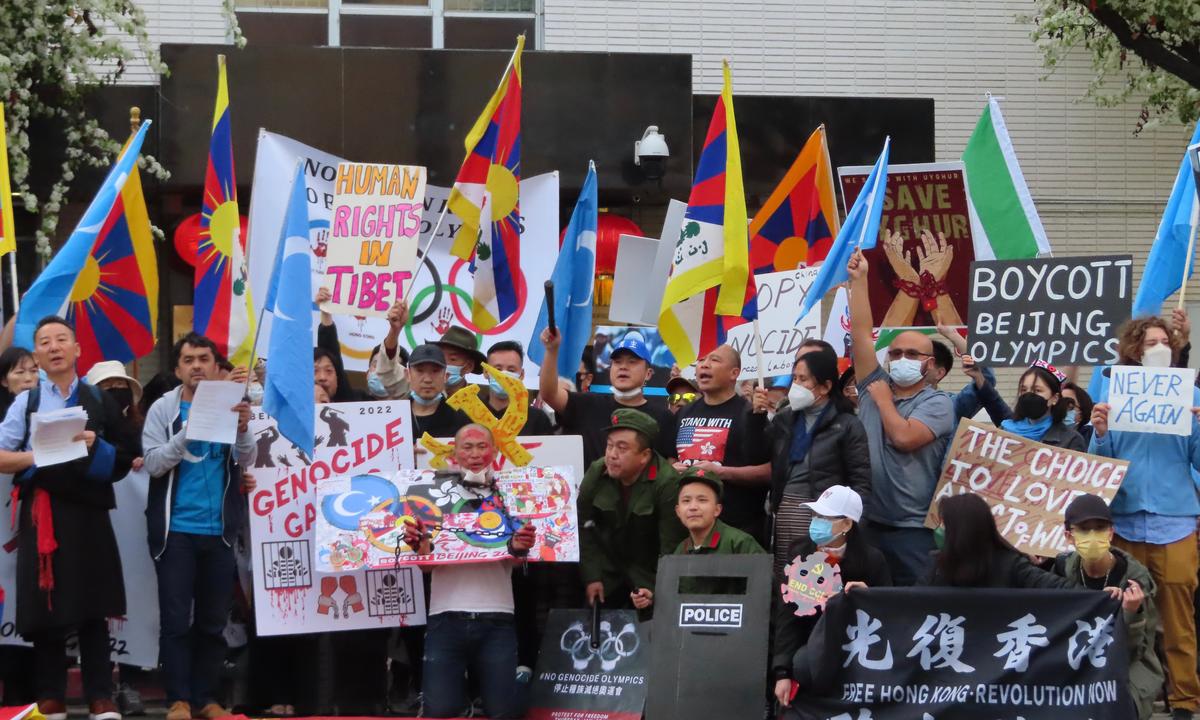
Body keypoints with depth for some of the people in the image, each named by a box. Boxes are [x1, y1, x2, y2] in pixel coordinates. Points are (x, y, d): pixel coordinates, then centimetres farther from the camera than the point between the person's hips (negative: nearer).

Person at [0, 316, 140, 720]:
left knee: (93, 609, 0)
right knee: (44, 609, 1)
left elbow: (130, 452, 8)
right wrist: (35, 457, -13)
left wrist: (96, 446, -8)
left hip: (87, 511, 0)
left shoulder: (99, 400, 10)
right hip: (40, 513, 0)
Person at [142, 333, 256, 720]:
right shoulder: (163, 408, 2)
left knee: (213, 621, 7)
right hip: (176, 529, -2)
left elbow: (247, 462, -2)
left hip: (220, 530, 2)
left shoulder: (230, 406, 7)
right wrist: (188, 432, -20)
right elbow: (153, 464, -7)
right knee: (176, 620, -3)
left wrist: (243, 430, -22)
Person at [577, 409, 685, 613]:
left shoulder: (668, 483, -22)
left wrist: (658, 591, -21)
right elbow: (584, 527, -1)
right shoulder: (596, 472, -6)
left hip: (649, 575, -4)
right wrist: (591, 577, -6)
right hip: (606, 571, 4)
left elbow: (671, 546, -19)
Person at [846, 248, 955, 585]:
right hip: (866, 522, 5)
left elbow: (904, 437, -19)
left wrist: (883, 400, -3)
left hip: (913, 529, -5)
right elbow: (861, 332, 7)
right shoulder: (875, 386, 12)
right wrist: (858, 280, 3)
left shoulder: (937, 403, -2)